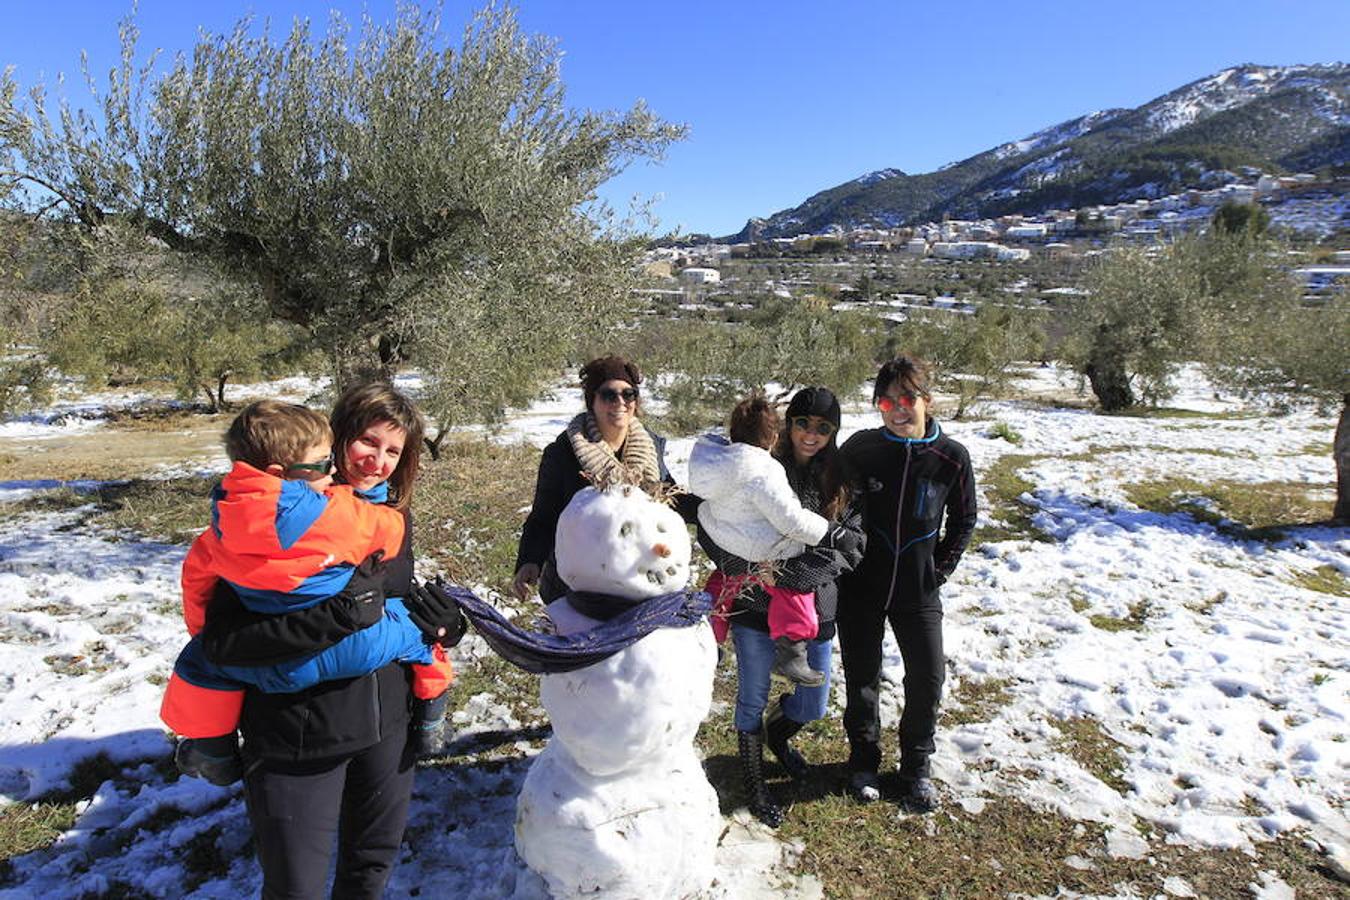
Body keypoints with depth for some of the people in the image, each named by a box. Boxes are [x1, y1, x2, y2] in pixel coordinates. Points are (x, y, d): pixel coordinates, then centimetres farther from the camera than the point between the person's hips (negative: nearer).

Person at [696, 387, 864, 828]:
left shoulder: (841, 481, -2)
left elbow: (849, 546, -10)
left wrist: (786, 575, -21)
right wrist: (746, 571, -23)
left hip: (814, 607, 3)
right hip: (755, 608, -2)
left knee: (813, 706, 14)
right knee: (752, 701, 11)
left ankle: (778, 734, 49)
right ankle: (753, 782, 37)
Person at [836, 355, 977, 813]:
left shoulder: (951, 457, -8)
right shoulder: (859, 448, -11)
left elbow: (963, 520, 6)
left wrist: (940, 570, 3)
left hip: (918, 590, 1)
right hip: (861, 586, 0)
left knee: (927, 680, 5)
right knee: (861, 679, 11)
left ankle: (916, 768, 29)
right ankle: (864, 761, 33)